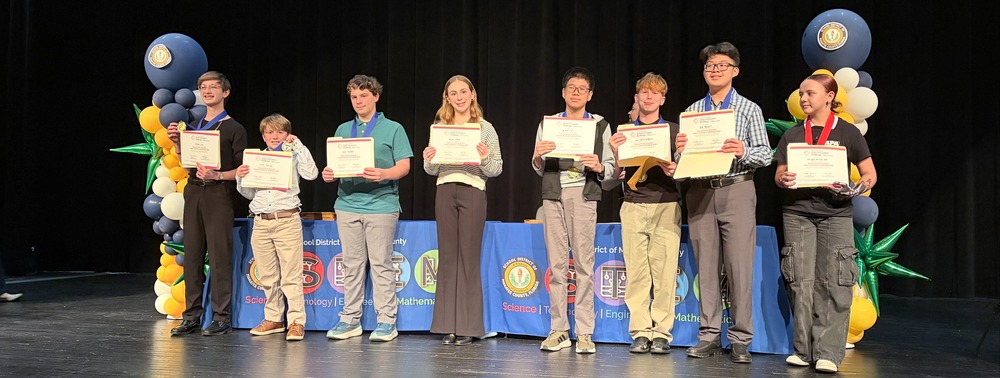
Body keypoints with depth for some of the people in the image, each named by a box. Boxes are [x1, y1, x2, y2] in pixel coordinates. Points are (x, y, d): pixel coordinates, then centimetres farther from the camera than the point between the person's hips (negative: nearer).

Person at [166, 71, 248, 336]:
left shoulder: (234, 129, 1)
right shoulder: (194, 127, 18)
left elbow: (241, 170, -4)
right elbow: (187, 166, 22)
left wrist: (217, 175, -19)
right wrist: (177, 143, 7)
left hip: (218, 195, -6)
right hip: (193, 193, 6)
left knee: (219, 257, -5)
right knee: (192, 256, 7)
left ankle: (221, 317, 1)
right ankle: (192, 315, 14)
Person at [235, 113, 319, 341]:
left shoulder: (293, 157, 5)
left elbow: (311, 174, -14)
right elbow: (249, 194, 18)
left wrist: (298, 145, -9)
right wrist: (240, 178, -2)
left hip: (287, 221, -4)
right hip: (261, 222, 4)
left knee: (291, 276, -4)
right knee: (268, 276, 10)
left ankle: (296, 322, 1)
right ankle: (273, 319, 21)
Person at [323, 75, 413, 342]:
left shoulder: (393, 129, 4)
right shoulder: (343, 130, 17)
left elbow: (404, 166, -3)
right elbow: (335, 166, 17)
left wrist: (383, 174, -22)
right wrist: (329, 174, -6)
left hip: (381, 203, -4)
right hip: (348, 204, 4)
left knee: (381, 264, -2)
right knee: (352, 264, 8)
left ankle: (387, 321, 5)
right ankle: (350, 320, 16)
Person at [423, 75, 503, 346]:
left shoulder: (485, 128, 6)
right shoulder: (439, 127, 14)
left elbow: (496, 170, 3)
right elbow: (431, 171, 14)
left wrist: (485, 158, -17)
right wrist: (429, 160, -7)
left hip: (473, 191, -3)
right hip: (445, 191, 3)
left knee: (469, 257, -2)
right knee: (447, 257, 4)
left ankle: (468, 326, 5)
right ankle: (448, 325, 11)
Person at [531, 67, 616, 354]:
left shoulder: (600, 125, 11)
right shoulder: (547, 124, 14)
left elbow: (611, 168, 7)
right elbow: (539, 169, 13)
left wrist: (599, 167, -14)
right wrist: (537, 157, -8)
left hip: (584, 194, -2)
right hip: (553, 194, 2)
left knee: (584, 263, -6)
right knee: (557, 263, 1)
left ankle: (585, 333, -2)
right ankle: (559, 330, 6)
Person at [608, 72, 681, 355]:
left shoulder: (674, 130, 10)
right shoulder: (624, 132, 13)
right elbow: (619, 175, 10)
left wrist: (673, 170, -13)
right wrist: (616, 154, -9)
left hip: (666, 205, -1)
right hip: (634, 206, 1)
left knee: (664, 271, -5)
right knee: (636, 272, -1)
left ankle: (661, 333, 3)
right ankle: (640, 332, 5)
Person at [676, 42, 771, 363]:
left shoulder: (749, 109, 6)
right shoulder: (691, 111, 13)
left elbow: (765, 155, 1)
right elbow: (682, 162, 13)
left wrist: (743, 151, -19)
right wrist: (681, 150, -9)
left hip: (736, 191, -2)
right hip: (700, 192, 3)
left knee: (739, 266, -4)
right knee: (706, 266, 5)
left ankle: (740, 340, 4)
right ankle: (709, 336, 13)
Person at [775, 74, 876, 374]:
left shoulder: (848, 133, 4)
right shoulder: (792, 135, 13)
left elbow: (870, 174, 4)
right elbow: (779, 175, 13)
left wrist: (858, 188, -17)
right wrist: (783, 180, -11)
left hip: (835, 214, -2)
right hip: (797, 214, 2)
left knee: (832, 284, -6)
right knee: (801, 282, 0)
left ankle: (827, 352, -2)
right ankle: (803, 349, 7)